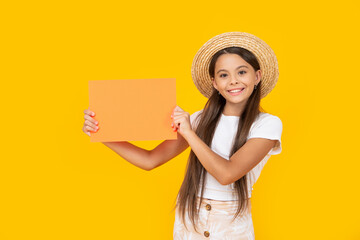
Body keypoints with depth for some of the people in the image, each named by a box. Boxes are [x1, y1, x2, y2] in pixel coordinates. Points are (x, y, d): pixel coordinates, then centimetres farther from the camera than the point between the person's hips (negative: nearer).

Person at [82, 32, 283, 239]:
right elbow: (150, 160, -4)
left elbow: (226, 174, -22)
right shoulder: (201, 119, 0)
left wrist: (189, 133, -20)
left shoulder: (268, 124, -11)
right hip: (188, 221, 3)